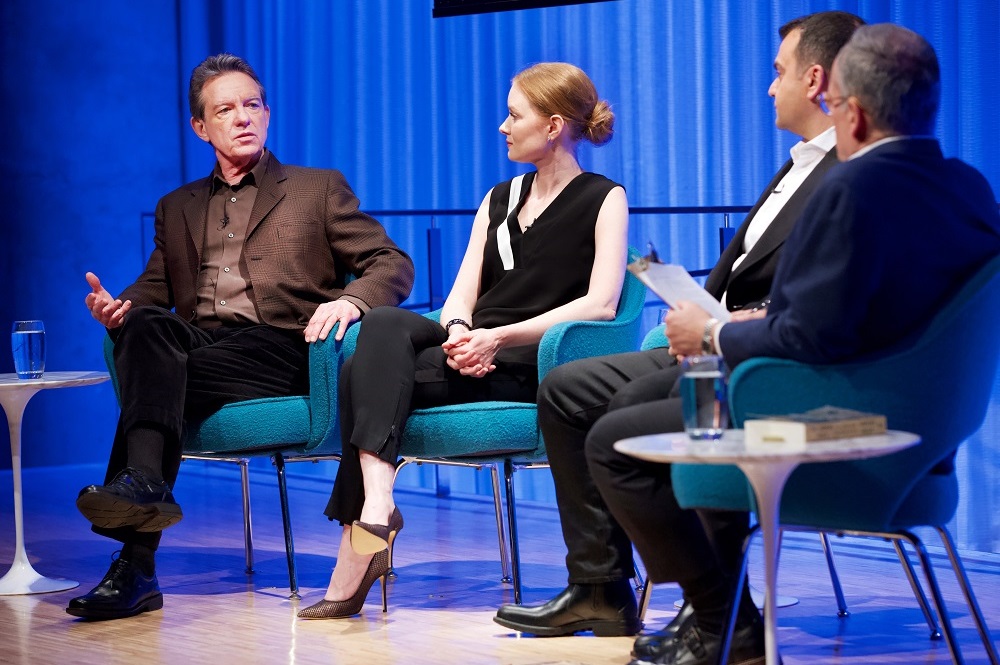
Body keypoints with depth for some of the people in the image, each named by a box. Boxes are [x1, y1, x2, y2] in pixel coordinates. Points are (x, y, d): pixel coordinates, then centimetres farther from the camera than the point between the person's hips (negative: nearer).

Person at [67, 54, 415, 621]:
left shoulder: (319, 190, 18)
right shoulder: (177, 208, 30)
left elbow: (394, 265, 10)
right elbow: (154, 289, 22)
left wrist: (350, 300, -14)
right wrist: (119, 306, -3)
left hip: (278, 348, -3)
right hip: (196, 342, 3)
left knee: (159, 374, -31)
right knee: (145, 325, -32)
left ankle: (137, 567, -42)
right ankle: (143, 485, -49)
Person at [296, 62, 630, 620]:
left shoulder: (603, 200, 6)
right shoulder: (499, 199, 25)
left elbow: (600, 305, -8)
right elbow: (463, 294, 15)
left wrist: (499, 337, -17)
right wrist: (458, 331, -10)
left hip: (530, 363, -5)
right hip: (475, 351, 6)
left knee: (365, 375, -26)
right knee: (385, 324, -29)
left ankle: (355, 560, -30)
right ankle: (376, 505, -39)